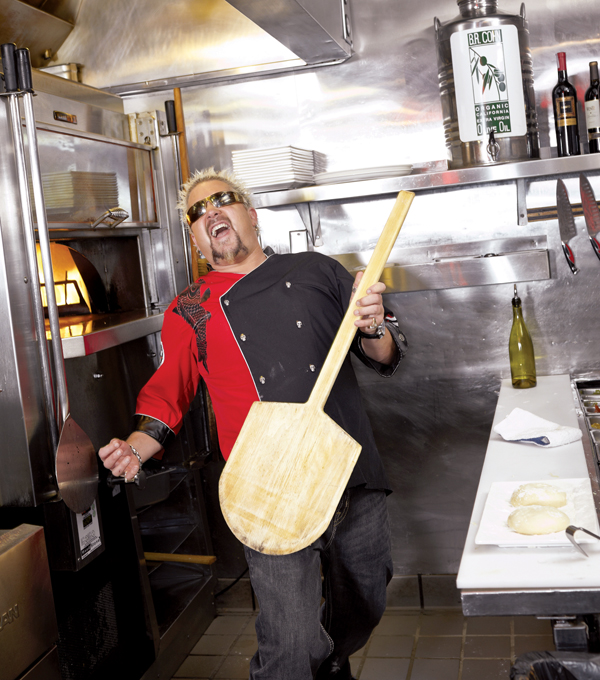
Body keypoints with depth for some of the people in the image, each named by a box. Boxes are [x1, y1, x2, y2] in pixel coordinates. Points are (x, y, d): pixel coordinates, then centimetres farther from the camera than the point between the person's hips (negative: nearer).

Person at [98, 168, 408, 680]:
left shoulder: (317, 271, 7)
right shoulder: (188, 313, 5)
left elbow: (386, 357, 10)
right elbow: (166, 398, 11)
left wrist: (372, 326, -11)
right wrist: (136, 447, -7)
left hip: (357, 478, 3)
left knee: (365, 608, 20)